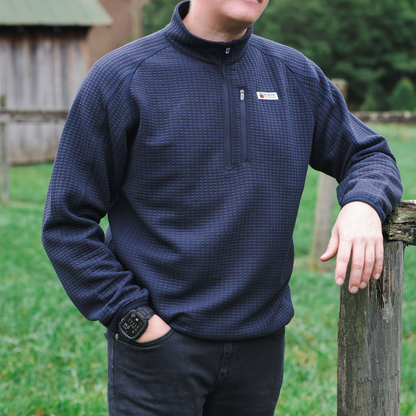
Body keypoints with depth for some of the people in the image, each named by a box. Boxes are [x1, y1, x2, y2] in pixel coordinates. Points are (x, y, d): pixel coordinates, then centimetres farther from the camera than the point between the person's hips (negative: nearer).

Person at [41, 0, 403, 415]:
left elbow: (370, 155, 16)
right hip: (159, 339, -4)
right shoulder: (120, 78, -6)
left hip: (261, 344, 4)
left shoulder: (298, 77, 6)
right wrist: (134, 318, -12)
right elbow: (68, 221, -4)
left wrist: (363, 204, -7)